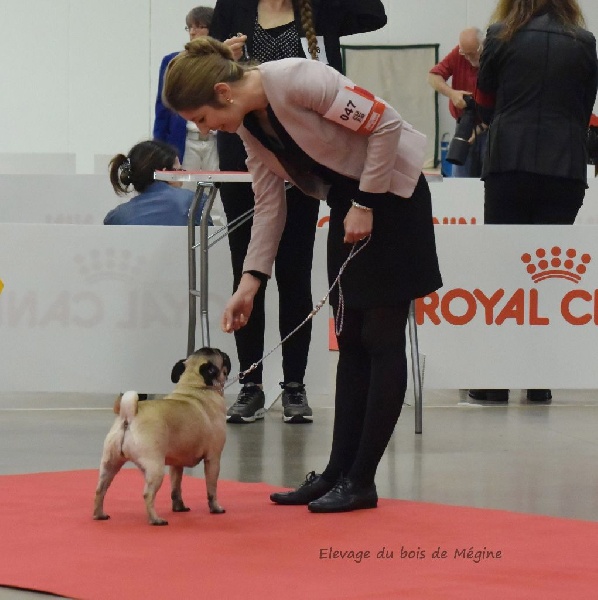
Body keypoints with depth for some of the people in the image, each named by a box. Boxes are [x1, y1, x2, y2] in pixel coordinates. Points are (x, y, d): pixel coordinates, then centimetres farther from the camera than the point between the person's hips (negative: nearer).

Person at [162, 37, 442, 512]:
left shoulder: (298, 81, -26)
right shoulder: (248, 125, 0)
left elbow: (386, 124, -23)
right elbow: (269, 206, 5)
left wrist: (366, 205, -19)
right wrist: (250, 283, -1)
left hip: (392, 194, -9)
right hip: (348, 203, 9)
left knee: (380, 339, -6)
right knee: (351, 340, 9)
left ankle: (361, 481, -5)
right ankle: (338, 472, 12)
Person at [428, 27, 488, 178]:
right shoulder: (458, 54, -5)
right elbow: (433, 76, -5)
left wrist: (479, 129, -26)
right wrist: (451, 93, -24)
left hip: (489, 127, -3)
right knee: (461, 177, 3)